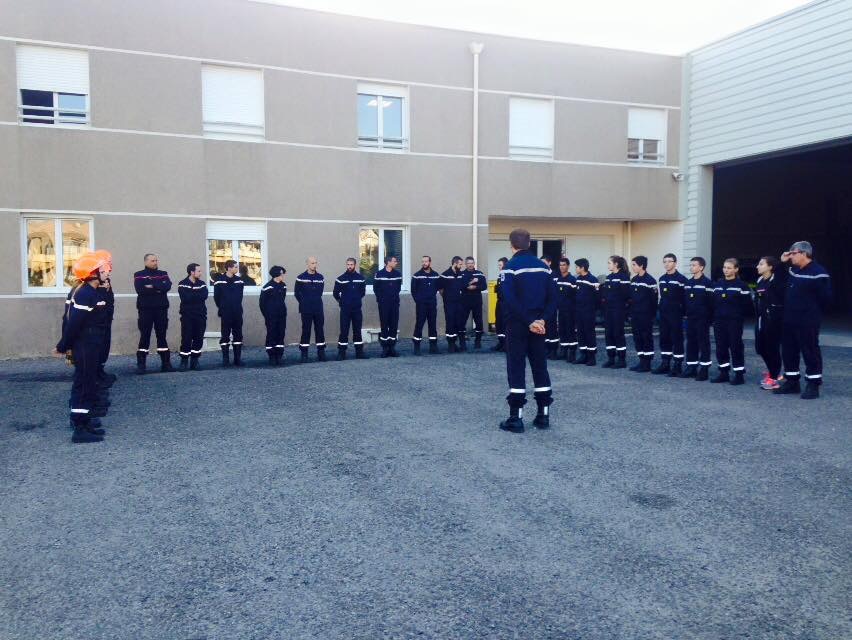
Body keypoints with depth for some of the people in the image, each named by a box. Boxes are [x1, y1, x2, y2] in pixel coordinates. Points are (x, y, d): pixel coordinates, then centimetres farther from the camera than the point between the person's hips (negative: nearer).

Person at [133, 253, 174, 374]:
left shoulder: (163, 274, 12)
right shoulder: (138, 275, 4)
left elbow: (167, 286, -8)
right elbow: (140, 290, -14)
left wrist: (152, 285, -14)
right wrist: (158, 288, -11)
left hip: (161, 309, 3)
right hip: (145, 309, -3)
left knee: (162, 336, 7)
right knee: (144, 336, -2)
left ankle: (166, 363, 10)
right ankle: (141, 365, 1)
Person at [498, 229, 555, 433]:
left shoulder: (511, 267, -9)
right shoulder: (543, 266, 8)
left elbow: (510, 300, -20)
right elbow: (552, 298, 3)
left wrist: (529, 322, -17)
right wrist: (541, 320, -5)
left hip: (517, 326, -5)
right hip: (538, 325, 5)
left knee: (516, 370, 0)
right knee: (540, 368, 11)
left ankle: (516, 418, 0)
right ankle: (543, 415, 15)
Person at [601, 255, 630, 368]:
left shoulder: (624, 276, -10)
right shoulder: (608, 277, 14)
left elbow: (626, 293, -15)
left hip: (619, 309, -7)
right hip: (608, 309, 8)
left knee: (618, 333, -3)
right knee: (608, 333, 8)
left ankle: (621, 360, 5)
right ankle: (611, 359, 16)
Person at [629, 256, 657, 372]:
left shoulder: (650, 280, -11)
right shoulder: (633, 280, 11)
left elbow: (653, 299, -12)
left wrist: (652, 314, -12)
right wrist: (631, 312, 10)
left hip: (646, 315, -7)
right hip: (635, 315, 7)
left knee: (647, 338, 0)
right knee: (637, 337, 10)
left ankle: (647, 363, 5)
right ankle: (641, 361, 18)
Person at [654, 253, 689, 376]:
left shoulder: (681, 279, -8)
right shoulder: (661, 279, 13)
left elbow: (685, 297, -10)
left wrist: (683, 312, -12)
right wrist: (660, 309, 12)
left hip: (676, 314, -7)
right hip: (663, 314, 7)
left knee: (677, 339, -1)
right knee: (664, 339, 9)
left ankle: (677, 366, 4)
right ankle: (665, 364, 17)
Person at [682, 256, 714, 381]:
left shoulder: (707, 282, -8)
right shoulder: (688, 283, 12)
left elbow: (711, 302, -11)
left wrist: (710, 319, -13)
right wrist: (685, 313, 8)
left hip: (702, 319, -6)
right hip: (690, 319, 6)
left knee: (703, 343, 0)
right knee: (691, 342, 9)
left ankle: (704, 369, 5)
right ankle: (691, 367, 17)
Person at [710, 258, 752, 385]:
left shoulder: (741, 285, -5)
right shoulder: (717, 283, 10)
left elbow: (747, 304, -7)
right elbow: (713, 302, 10)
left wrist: (739, 316, -7)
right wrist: (714, 317, 2)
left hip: (734, 322, -5)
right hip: (719, 321, 5)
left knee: (736, 346, -2)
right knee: (720, 347, 8)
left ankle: (739, 375, 5)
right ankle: (724, 373, 18)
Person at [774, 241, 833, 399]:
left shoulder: (818, 273, -15)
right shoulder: (792, 270, 10)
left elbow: (825, 298, -14)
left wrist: (813, 313, -3)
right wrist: (782, 263, 12)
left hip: (807, 322, -8)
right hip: (789, 320, 8)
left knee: (810, 352, 0)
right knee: (788, 351, 13)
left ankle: (813, 385, 8)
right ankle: (792, 382, 24)